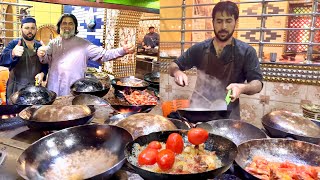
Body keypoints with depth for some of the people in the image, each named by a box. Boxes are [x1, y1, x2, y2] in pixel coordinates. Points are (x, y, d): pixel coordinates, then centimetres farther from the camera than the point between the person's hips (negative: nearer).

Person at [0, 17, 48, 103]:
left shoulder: (40, 46, 8)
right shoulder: (13, 44, -3)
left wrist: (42, 73, -7)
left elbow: (45, 65, 15)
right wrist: (13, 54, -39)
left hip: (36, 88, 3)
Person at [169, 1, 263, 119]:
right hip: (197, 112, 2)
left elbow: (257, 84, -8)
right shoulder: (199, 48, 2)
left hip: (228, 116, -1)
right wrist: (177, 72, -14)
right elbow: (173, 66, 9)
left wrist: (242, 87, -30)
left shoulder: (246, 52, -4)